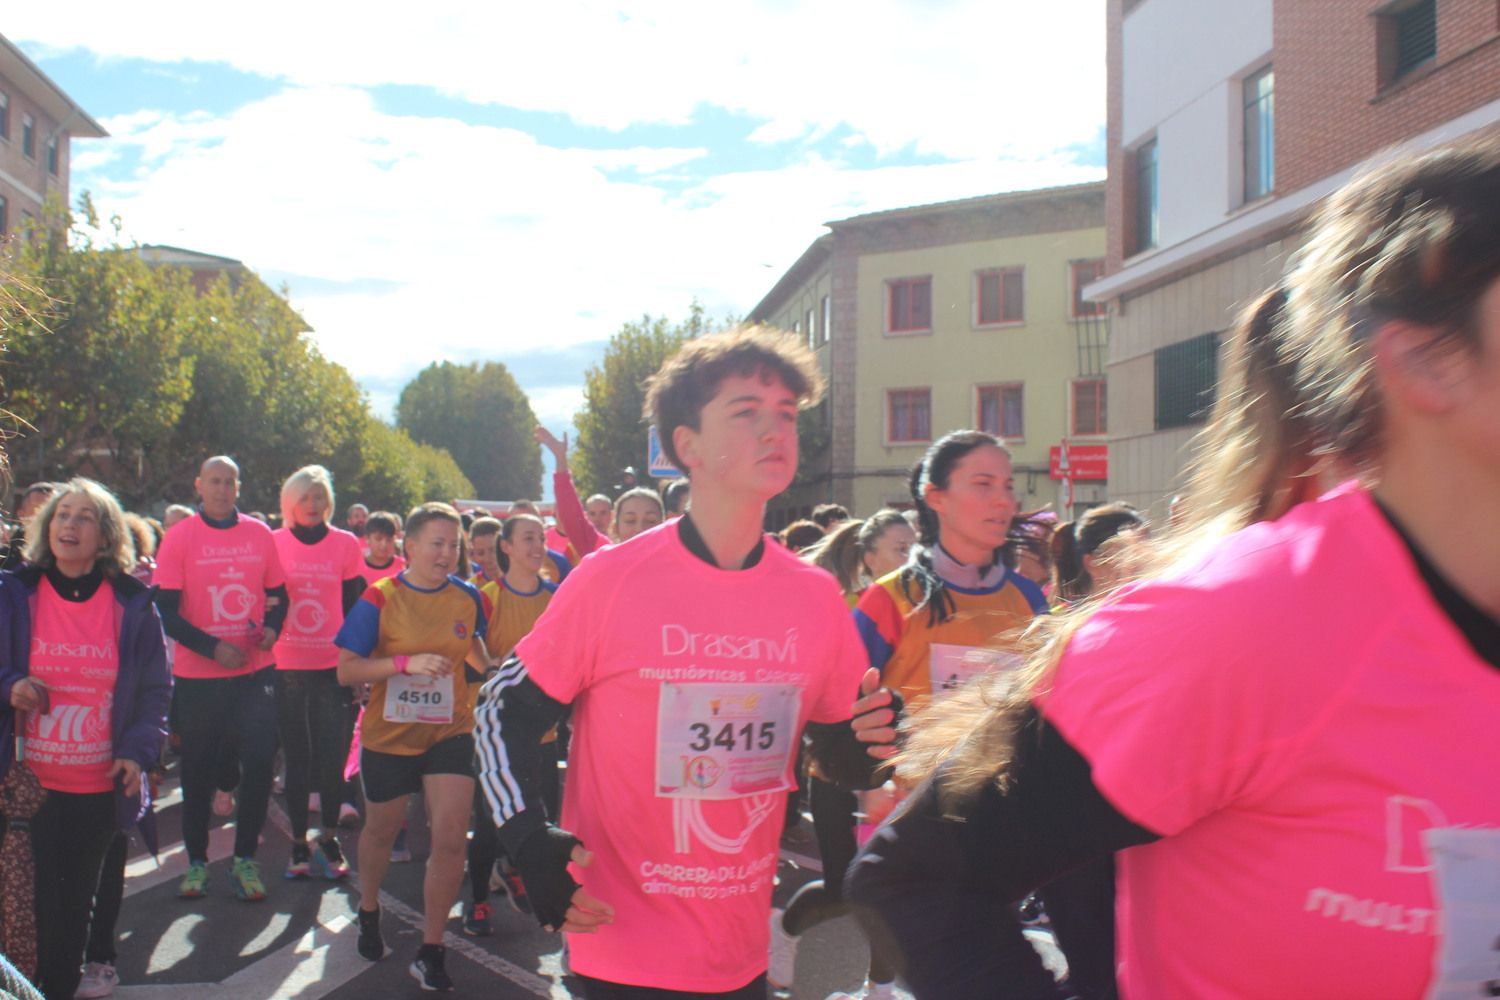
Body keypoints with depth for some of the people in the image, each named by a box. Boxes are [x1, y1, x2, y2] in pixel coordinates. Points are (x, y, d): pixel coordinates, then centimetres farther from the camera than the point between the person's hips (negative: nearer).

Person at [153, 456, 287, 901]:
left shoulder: (260, 534, 4)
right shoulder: (179, 538, -3)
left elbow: (278, 595, 12)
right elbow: (166, 611, -6)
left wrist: (271, 629, -8)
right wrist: (213, 647, -17)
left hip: (255, 671, 2)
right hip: (197, 676, -2)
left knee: (259, 763, -2)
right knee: (199, 772, 9)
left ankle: (245, 860, 14)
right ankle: (197, 862, 24)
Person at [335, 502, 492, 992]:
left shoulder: (467, 598, -3)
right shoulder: (380, 598, -13)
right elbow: (346, 670, -17)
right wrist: (407, 662, -28)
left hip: (449, 734, 2)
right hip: (388, 735, -1)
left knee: (451, 839, -9)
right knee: (382, 830, 19)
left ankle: (430, 952, 6)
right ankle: (369, 912, 49)